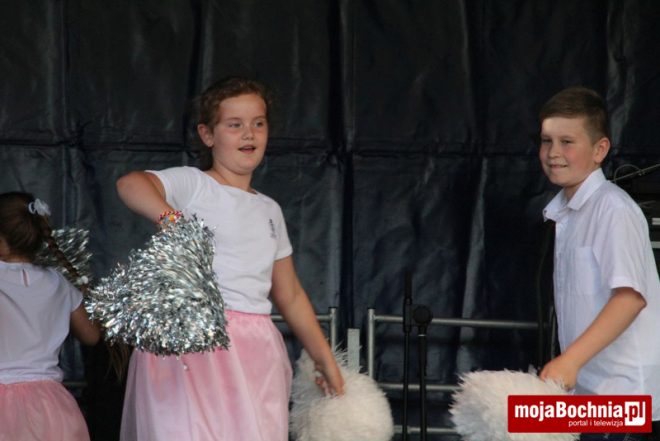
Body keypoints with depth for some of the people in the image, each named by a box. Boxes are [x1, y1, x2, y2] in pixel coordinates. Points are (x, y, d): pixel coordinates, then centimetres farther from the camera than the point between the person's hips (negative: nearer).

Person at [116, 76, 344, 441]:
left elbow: (290, 295, 27)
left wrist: (325, 359, 28)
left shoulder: (269, 210, 20)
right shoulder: (192, 184, 0)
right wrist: (169, 216, -40)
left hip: (257, 354, 6)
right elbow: (129, 183, -21)